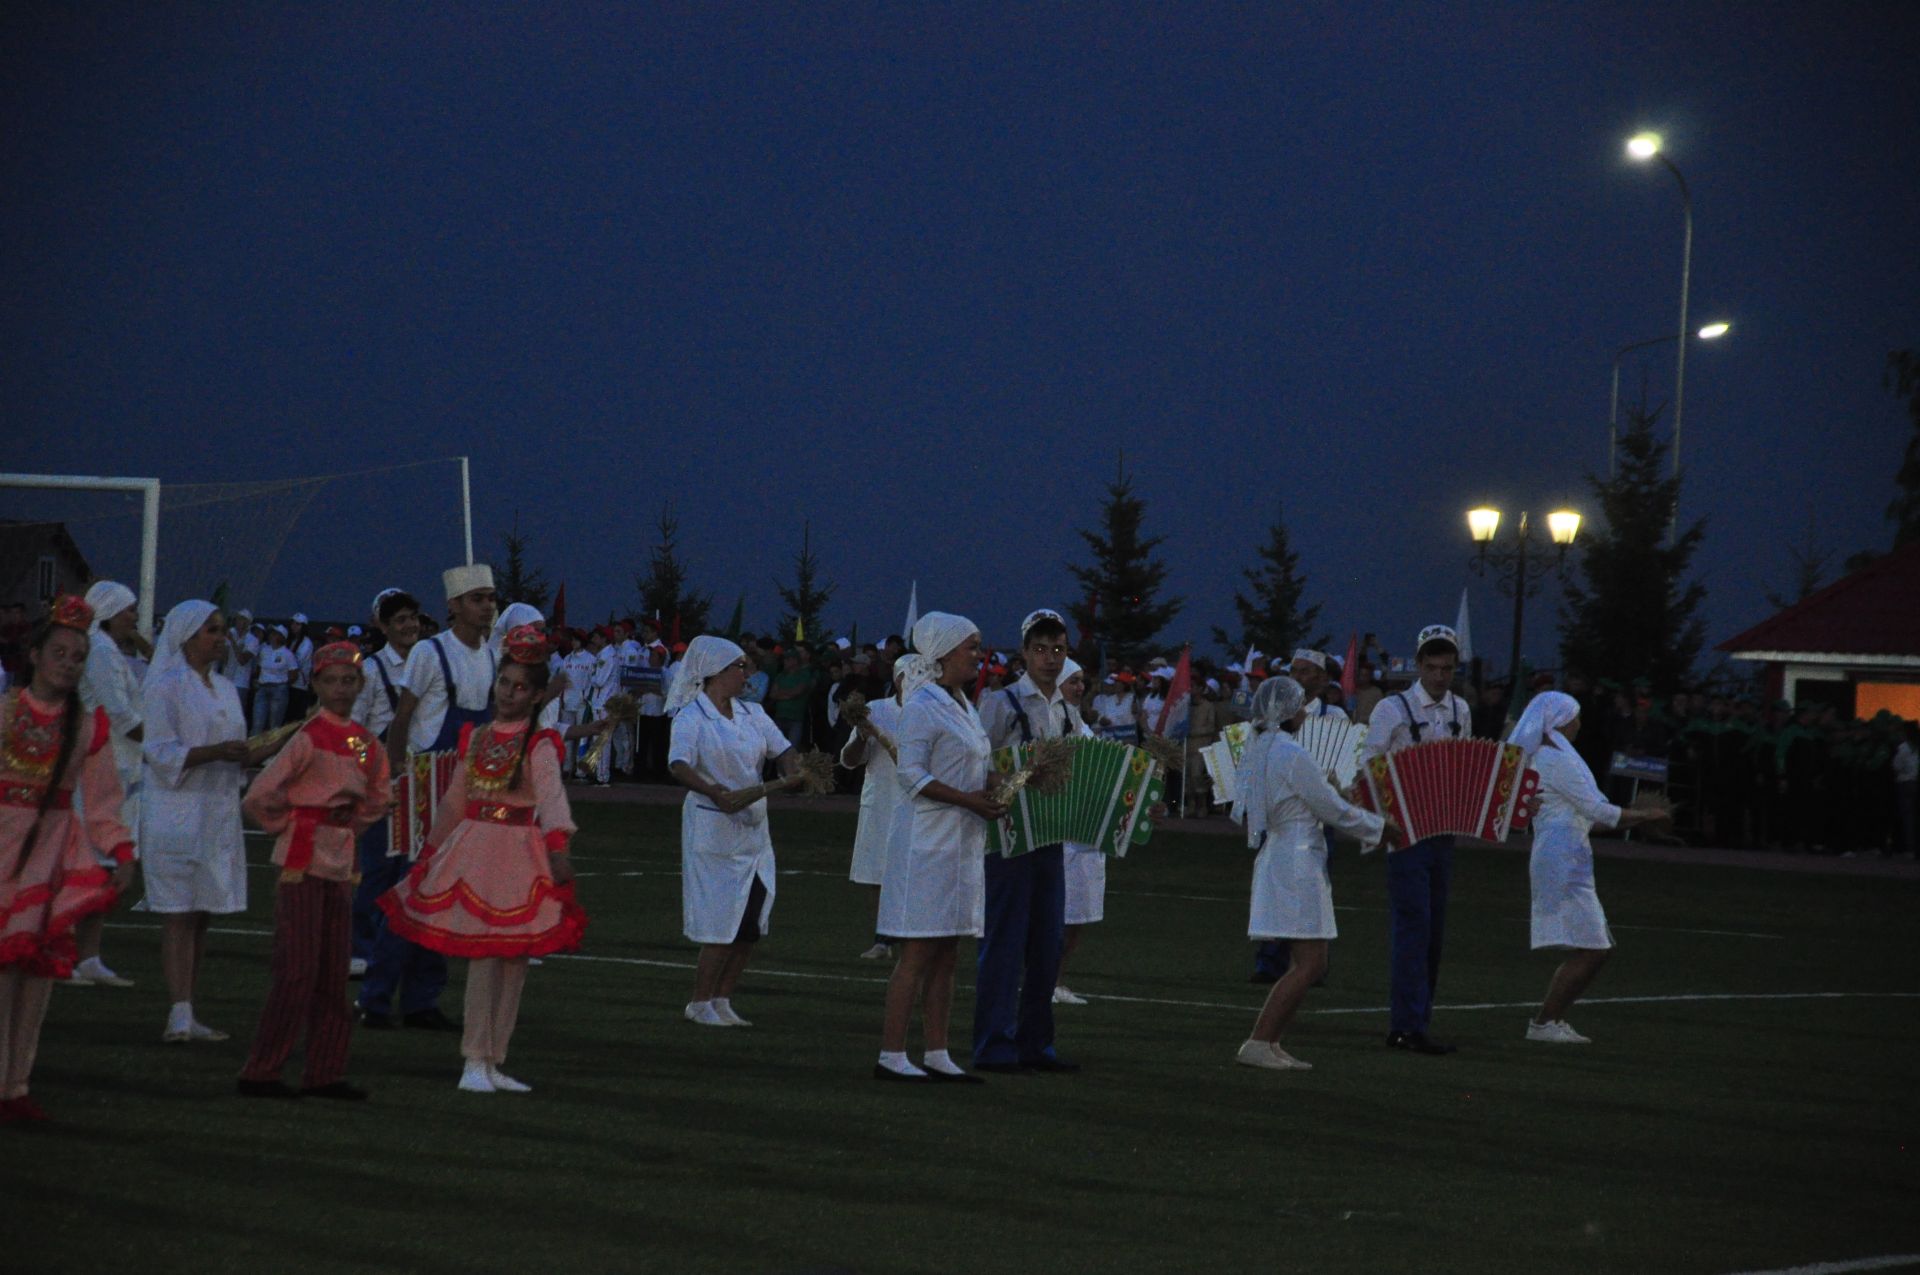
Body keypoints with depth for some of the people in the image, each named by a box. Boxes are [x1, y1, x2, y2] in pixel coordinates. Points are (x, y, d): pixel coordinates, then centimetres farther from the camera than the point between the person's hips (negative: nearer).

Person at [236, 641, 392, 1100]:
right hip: (303, 859, -7)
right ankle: (260, 1073, 0)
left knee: (334, 975, 9)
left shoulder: (368, 743, 8)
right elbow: (257, 798, -15)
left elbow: (379, 798, 26)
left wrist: (355, 824, 12)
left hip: (342, 862, 7)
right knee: (297, 971, -6)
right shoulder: (309, 739, -11)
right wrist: (288, 826, -2)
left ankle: (325, 1073, 15)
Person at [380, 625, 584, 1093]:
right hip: (473, 846, 2)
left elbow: (552, 798, -19)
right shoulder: (475, 737, 11)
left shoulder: (539, 746, -3)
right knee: (483, 955, -7)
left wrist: (558, 846, -34)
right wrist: (432, 851, 23)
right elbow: (455, 799, 20)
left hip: (518, 852, -2)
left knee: (514, 959, 3)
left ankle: (493, 1062, 12)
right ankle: (475, 1061, -5)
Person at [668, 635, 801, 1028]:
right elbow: (679, 765, -24)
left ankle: (722, 1000, 17)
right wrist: (713, 791, -41)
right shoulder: (691, 716, -10)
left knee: (753, 921, 7)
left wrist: (792, 774, -13)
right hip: (712, 827, -7)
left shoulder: (751, 714, 11)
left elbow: (782, 749, 11)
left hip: (753, 825, 7)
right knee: (722, 921, -5)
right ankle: (700, 1003, 8)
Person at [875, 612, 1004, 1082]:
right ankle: (891, 1055, -7)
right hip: (927, 840, -9)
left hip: (961, 841, 9)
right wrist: (968, 799, -22)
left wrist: (991, 792, 6)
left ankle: (936, 1055, 13)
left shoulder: (962, 706, 17)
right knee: (918, 951, -9)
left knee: (946, 955, 9)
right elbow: (912, 775, -18)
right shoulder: (923, 705, -11)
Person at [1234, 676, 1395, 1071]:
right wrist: (1379, 827, 5)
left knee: (1312, 963, 13)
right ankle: (1258, 1044, -12)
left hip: (1274, 857, 10)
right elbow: (1334, 810, -11)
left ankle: (1268, 1042, 10)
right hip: (1299, 862, -10)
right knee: (1309, 963, -9)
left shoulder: (1257, 752, 11)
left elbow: (1241, 812, 19)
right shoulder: (1294, 756, -16)